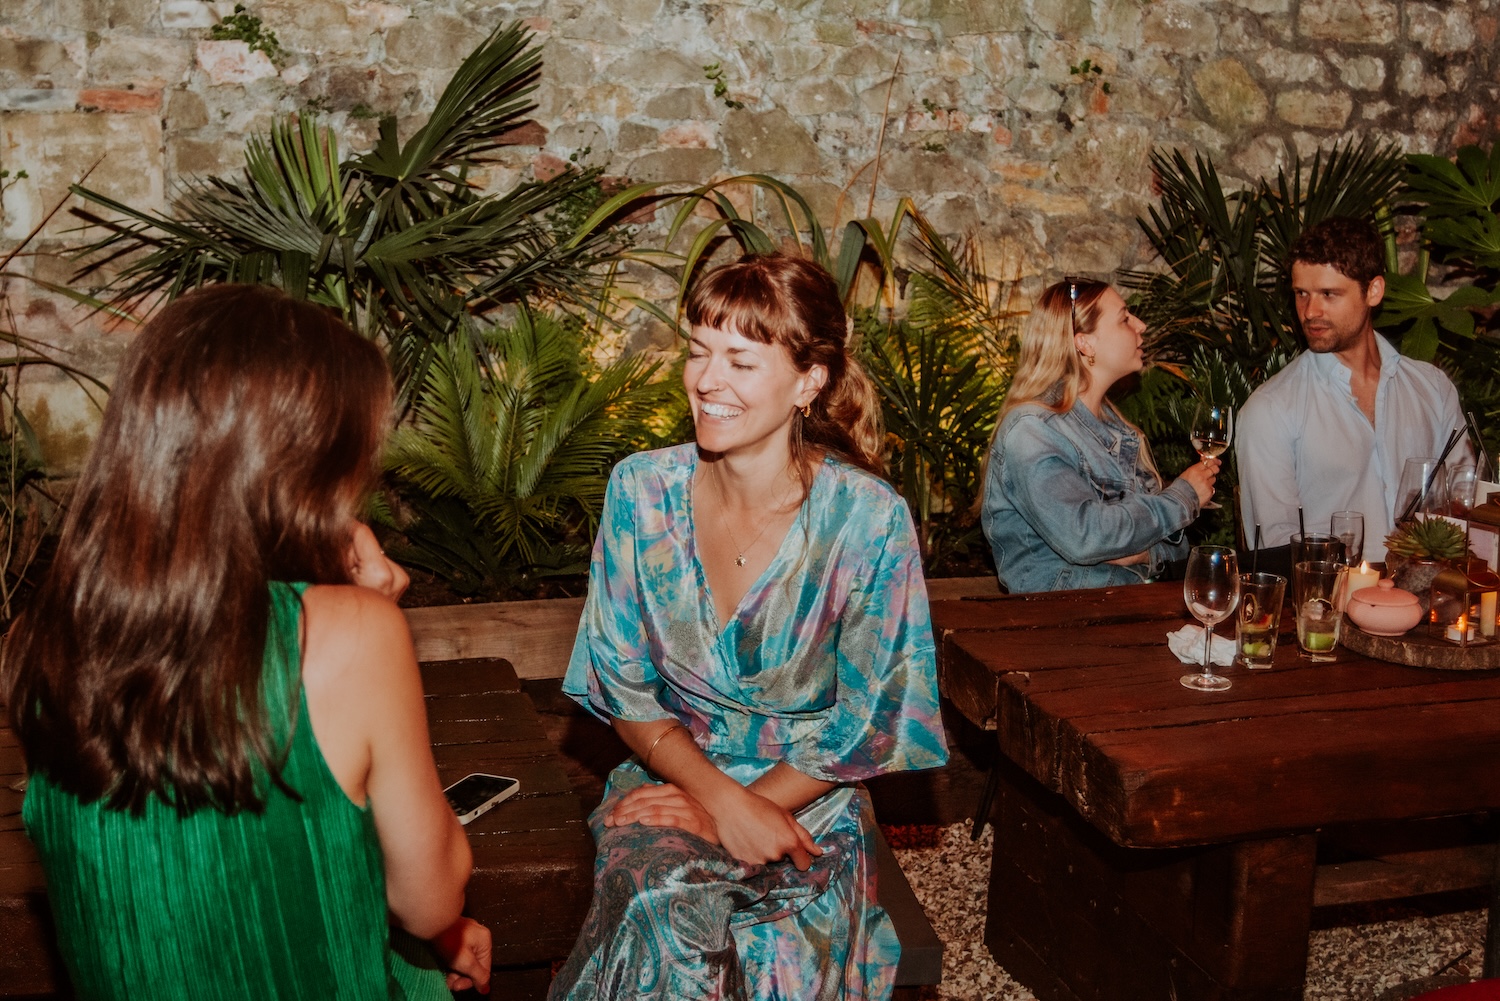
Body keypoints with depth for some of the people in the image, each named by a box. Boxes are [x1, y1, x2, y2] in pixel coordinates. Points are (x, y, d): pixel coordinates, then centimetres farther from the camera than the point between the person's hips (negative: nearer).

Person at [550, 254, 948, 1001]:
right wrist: (724, 800, -14)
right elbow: (623, 688, 0)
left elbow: (865, 731, -6)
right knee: (661, 914, -30)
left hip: (810, 801, -1)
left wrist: (738, 809, -12)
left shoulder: (868, 519, -14)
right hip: (671, 771, 2)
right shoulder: (642, 491, -5)